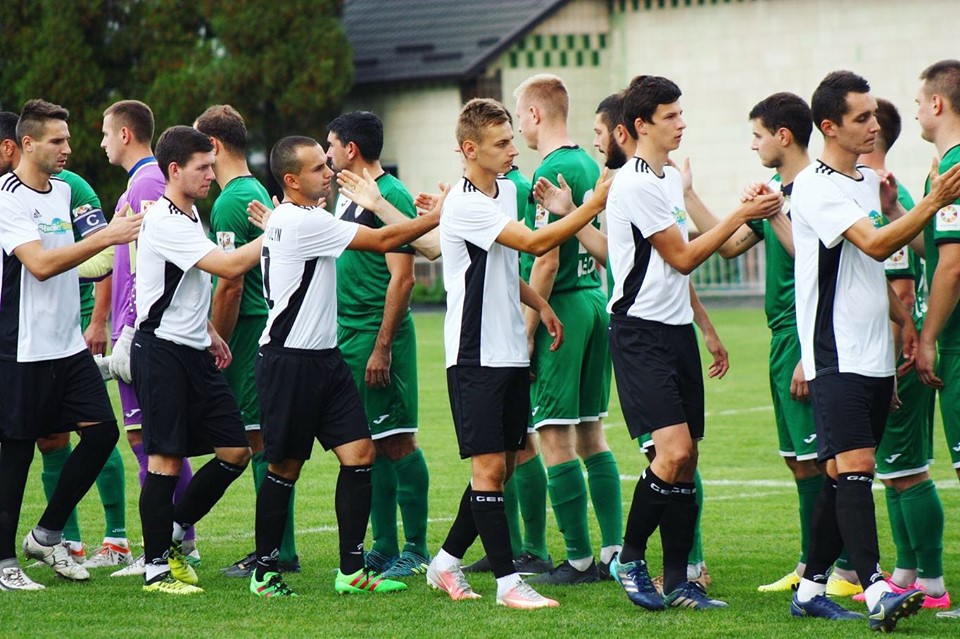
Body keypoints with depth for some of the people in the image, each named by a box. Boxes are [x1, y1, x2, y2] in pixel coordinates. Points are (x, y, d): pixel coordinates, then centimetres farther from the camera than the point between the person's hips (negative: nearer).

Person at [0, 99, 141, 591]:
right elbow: (40, 264, -26)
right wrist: (104, 239, -28)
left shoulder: (63, 191, 12)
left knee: (101, 430, 1)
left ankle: (46, 536, 14)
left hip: (68, 344, 8)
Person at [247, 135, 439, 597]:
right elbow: (383, 242, -17)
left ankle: (351, 570, 3)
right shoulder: (301, 221, -17)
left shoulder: (299, 217, 14)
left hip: (323, 359, 9)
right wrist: (438, 216, -9)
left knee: (359, 454, 1)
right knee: (285, 466, -1)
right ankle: (265, 573, 10)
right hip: (289, 363, -9)